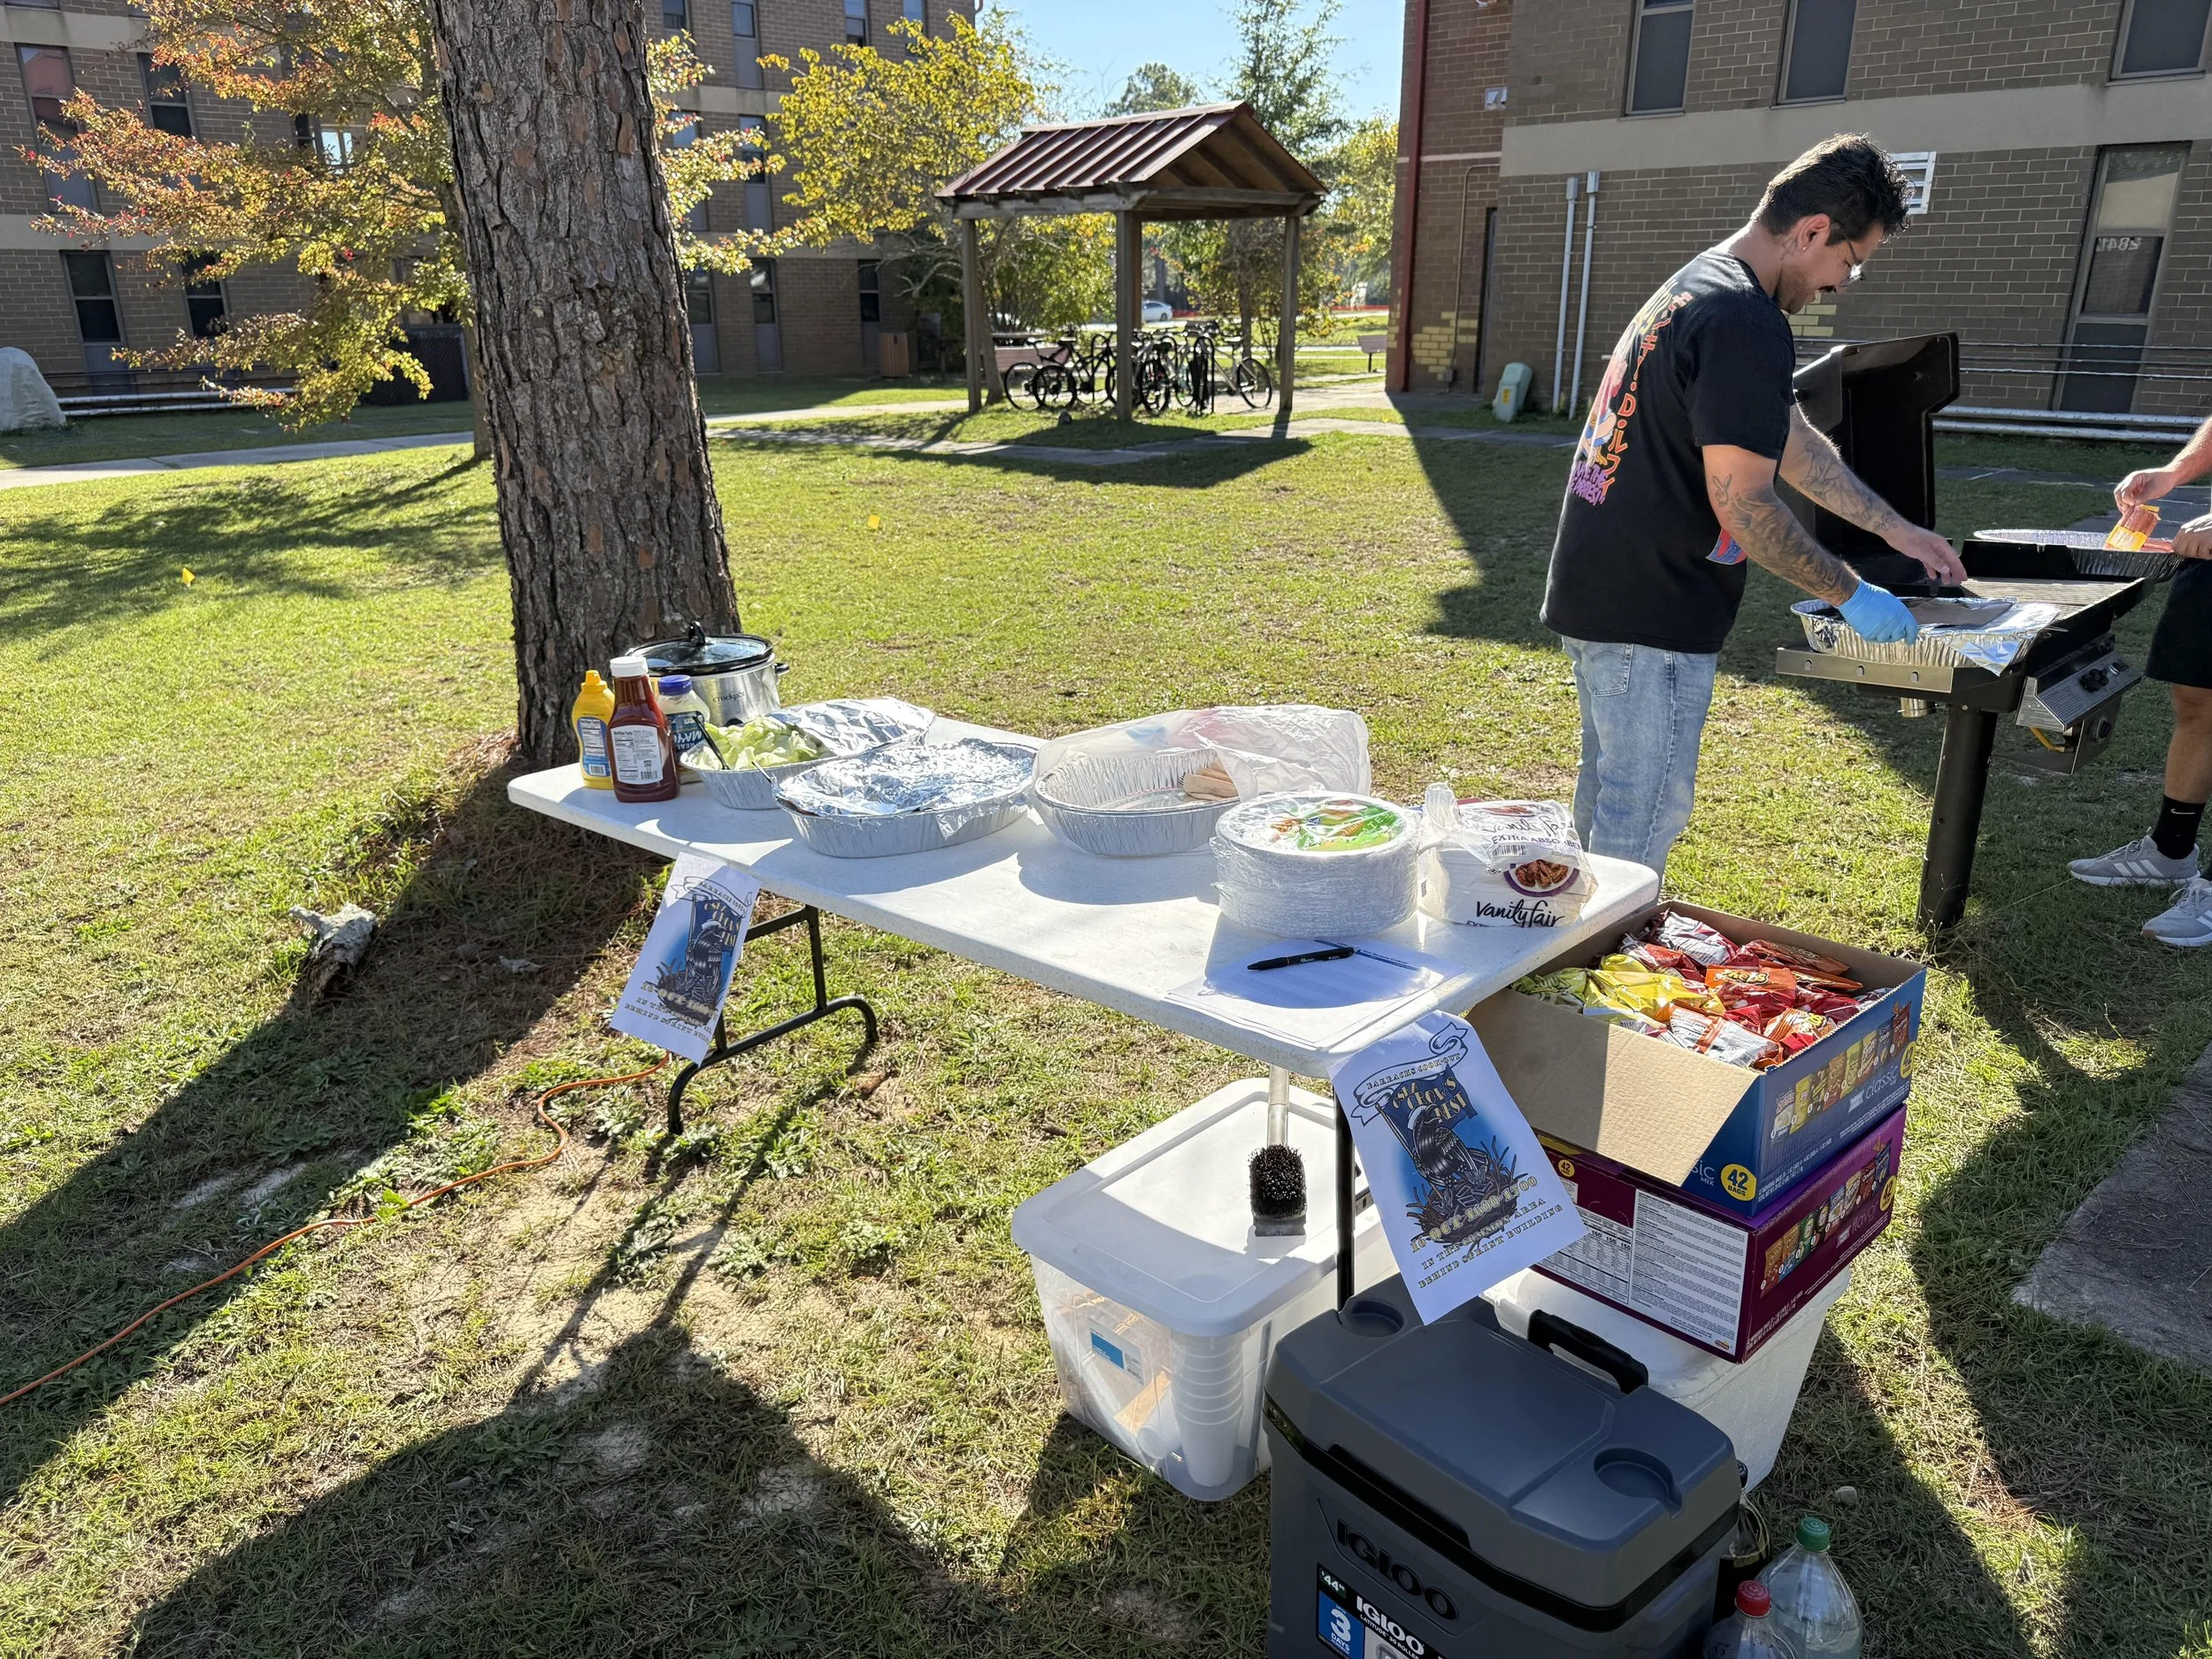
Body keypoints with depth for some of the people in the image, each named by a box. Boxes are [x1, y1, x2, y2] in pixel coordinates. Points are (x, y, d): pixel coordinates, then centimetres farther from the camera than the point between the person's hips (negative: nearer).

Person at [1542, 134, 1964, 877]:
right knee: (1642, 826, -1)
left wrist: (1898, 528, 24)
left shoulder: (1695, 287, 16)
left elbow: (1793, 443, 22)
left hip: (1596, 593, 11)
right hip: (1651, 618, -11)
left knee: (1607, 805, 21)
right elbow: (1742, 504, -20)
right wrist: (1852, 595, -9)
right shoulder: (1747, 325, -18)